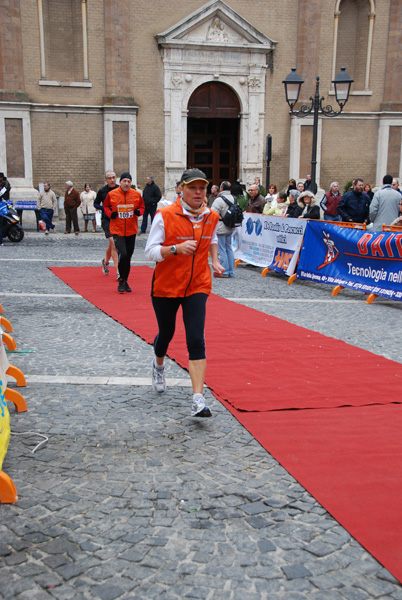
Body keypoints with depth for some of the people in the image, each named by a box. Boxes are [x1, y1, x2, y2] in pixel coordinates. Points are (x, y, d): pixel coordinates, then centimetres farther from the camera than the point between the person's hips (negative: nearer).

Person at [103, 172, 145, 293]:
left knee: (128, 257, 11)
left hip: (131, 231, 3)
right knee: (122, 254, -18)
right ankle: (121, 281, 1)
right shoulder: (111, 194, -4)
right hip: (117, 230, -3)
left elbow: (142, 206, 13)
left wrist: (139, 211, -10)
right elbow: (105, 206, 12)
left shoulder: (136, 194, 0)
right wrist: (110, 213, -8)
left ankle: (125, 281, 27)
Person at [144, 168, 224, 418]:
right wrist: (176, 248, -31)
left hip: (197, 286, 2)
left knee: (196, 342, -11)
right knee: (166, 333, 17)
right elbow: (150, 251, -16)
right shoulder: (165, 215, -14)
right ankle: (159, 365, 53)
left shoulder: (212, 216, 0)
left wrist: (215, 260, 8)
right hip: (166, 286, -1)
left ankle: (198, 400, -12)